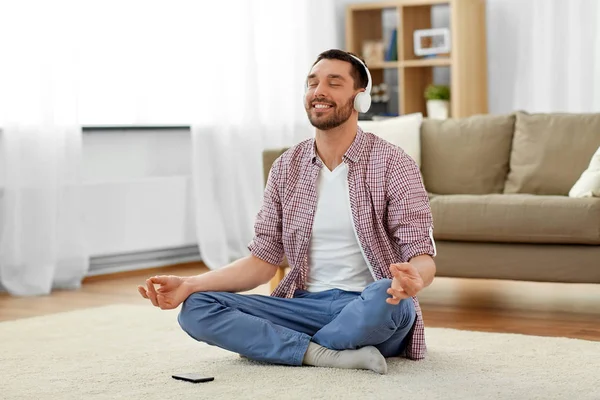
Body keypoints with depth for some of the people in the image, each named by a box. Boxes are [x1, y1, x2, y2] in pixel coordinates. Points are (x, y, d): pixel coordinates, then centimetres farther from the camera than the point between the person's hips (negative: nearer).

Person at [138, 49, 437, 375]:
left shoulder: (392, 164, -6)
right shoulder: (286, 167, 7)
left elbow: (422, 258, -11)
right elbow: (264, 260, 6)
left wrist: (412, 278, -37)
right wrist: (190, 284, -8)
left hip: (370, 310, -4)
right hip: (306, 304, 4)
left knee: (386, 296, -39)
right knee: (196, 309, -15)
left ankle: (294, 347, -13)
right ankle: (325, 354, -22)